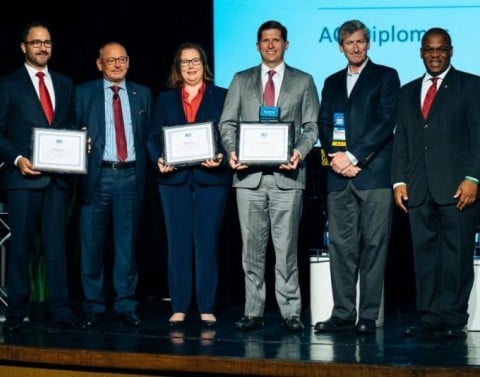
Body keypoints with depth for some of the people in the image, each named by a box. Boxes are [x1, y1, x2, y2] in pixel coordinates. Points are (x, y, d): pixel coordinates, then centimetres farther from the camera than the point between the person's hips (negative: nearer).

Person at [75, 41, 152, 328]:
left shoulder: (142, 94, 12)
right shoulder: (84, 93, 6)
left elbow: (149, 135, 10)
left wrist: (154, 163, -2)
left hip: (130, 176, 1)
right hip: (97, 175, -1)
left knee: (127, 243, 5)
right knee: (92, 244, 2)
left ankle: (126, 305, 12)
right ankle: (94, 307, 10)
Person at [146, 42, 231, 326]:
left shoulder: (221, 97, 8)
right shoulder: (166, 99, 14)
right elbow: (154, 137, 8)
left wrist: (221, 158, -17)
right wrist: (159, 159, -11)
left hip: (210, 178, -2)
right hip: (175, 178, 2)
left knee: (207, 242, -1)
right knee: (178, 242, 2)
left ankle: (207, 308, 4)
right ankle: (179, 307, 7)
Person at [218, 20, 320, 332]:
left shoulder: (303, 81, 10)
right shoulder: (241, 80, 14)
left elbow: (312, 127, 6)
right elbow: (227, 123, 11)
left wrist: (300, 152, -12)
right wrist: (232, 150, -8)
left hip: (286, 175, -2)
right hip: (249, 175, 2)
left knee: (286, 248, -3)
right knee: (252, 248, 5)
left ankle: (291, 312, 2)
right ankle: (254, 312, 11)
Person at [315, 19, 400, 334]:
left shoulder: (386, 77, 5)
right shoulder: (332, 83, 20)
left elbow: (386, 122, -6)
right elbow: (324, 125, 13)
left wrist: (353, 156, -12)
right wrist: (337, 158, -5)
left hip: (374, 173, -4)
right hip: (339, 177, 4)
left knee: (374, 245, -5)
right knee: (341, 246, 2)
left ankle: (368, 316, -3)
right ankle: (343, 314, 6)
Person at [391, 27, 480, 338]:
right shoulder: (409, 91, 20)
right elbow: (401, 140, 17)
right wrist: (399, 181, 6)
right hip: (419, 189, 4)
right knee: (425, 253, 2)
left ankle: (454, 319, -1)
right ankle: (430, 317, 5)